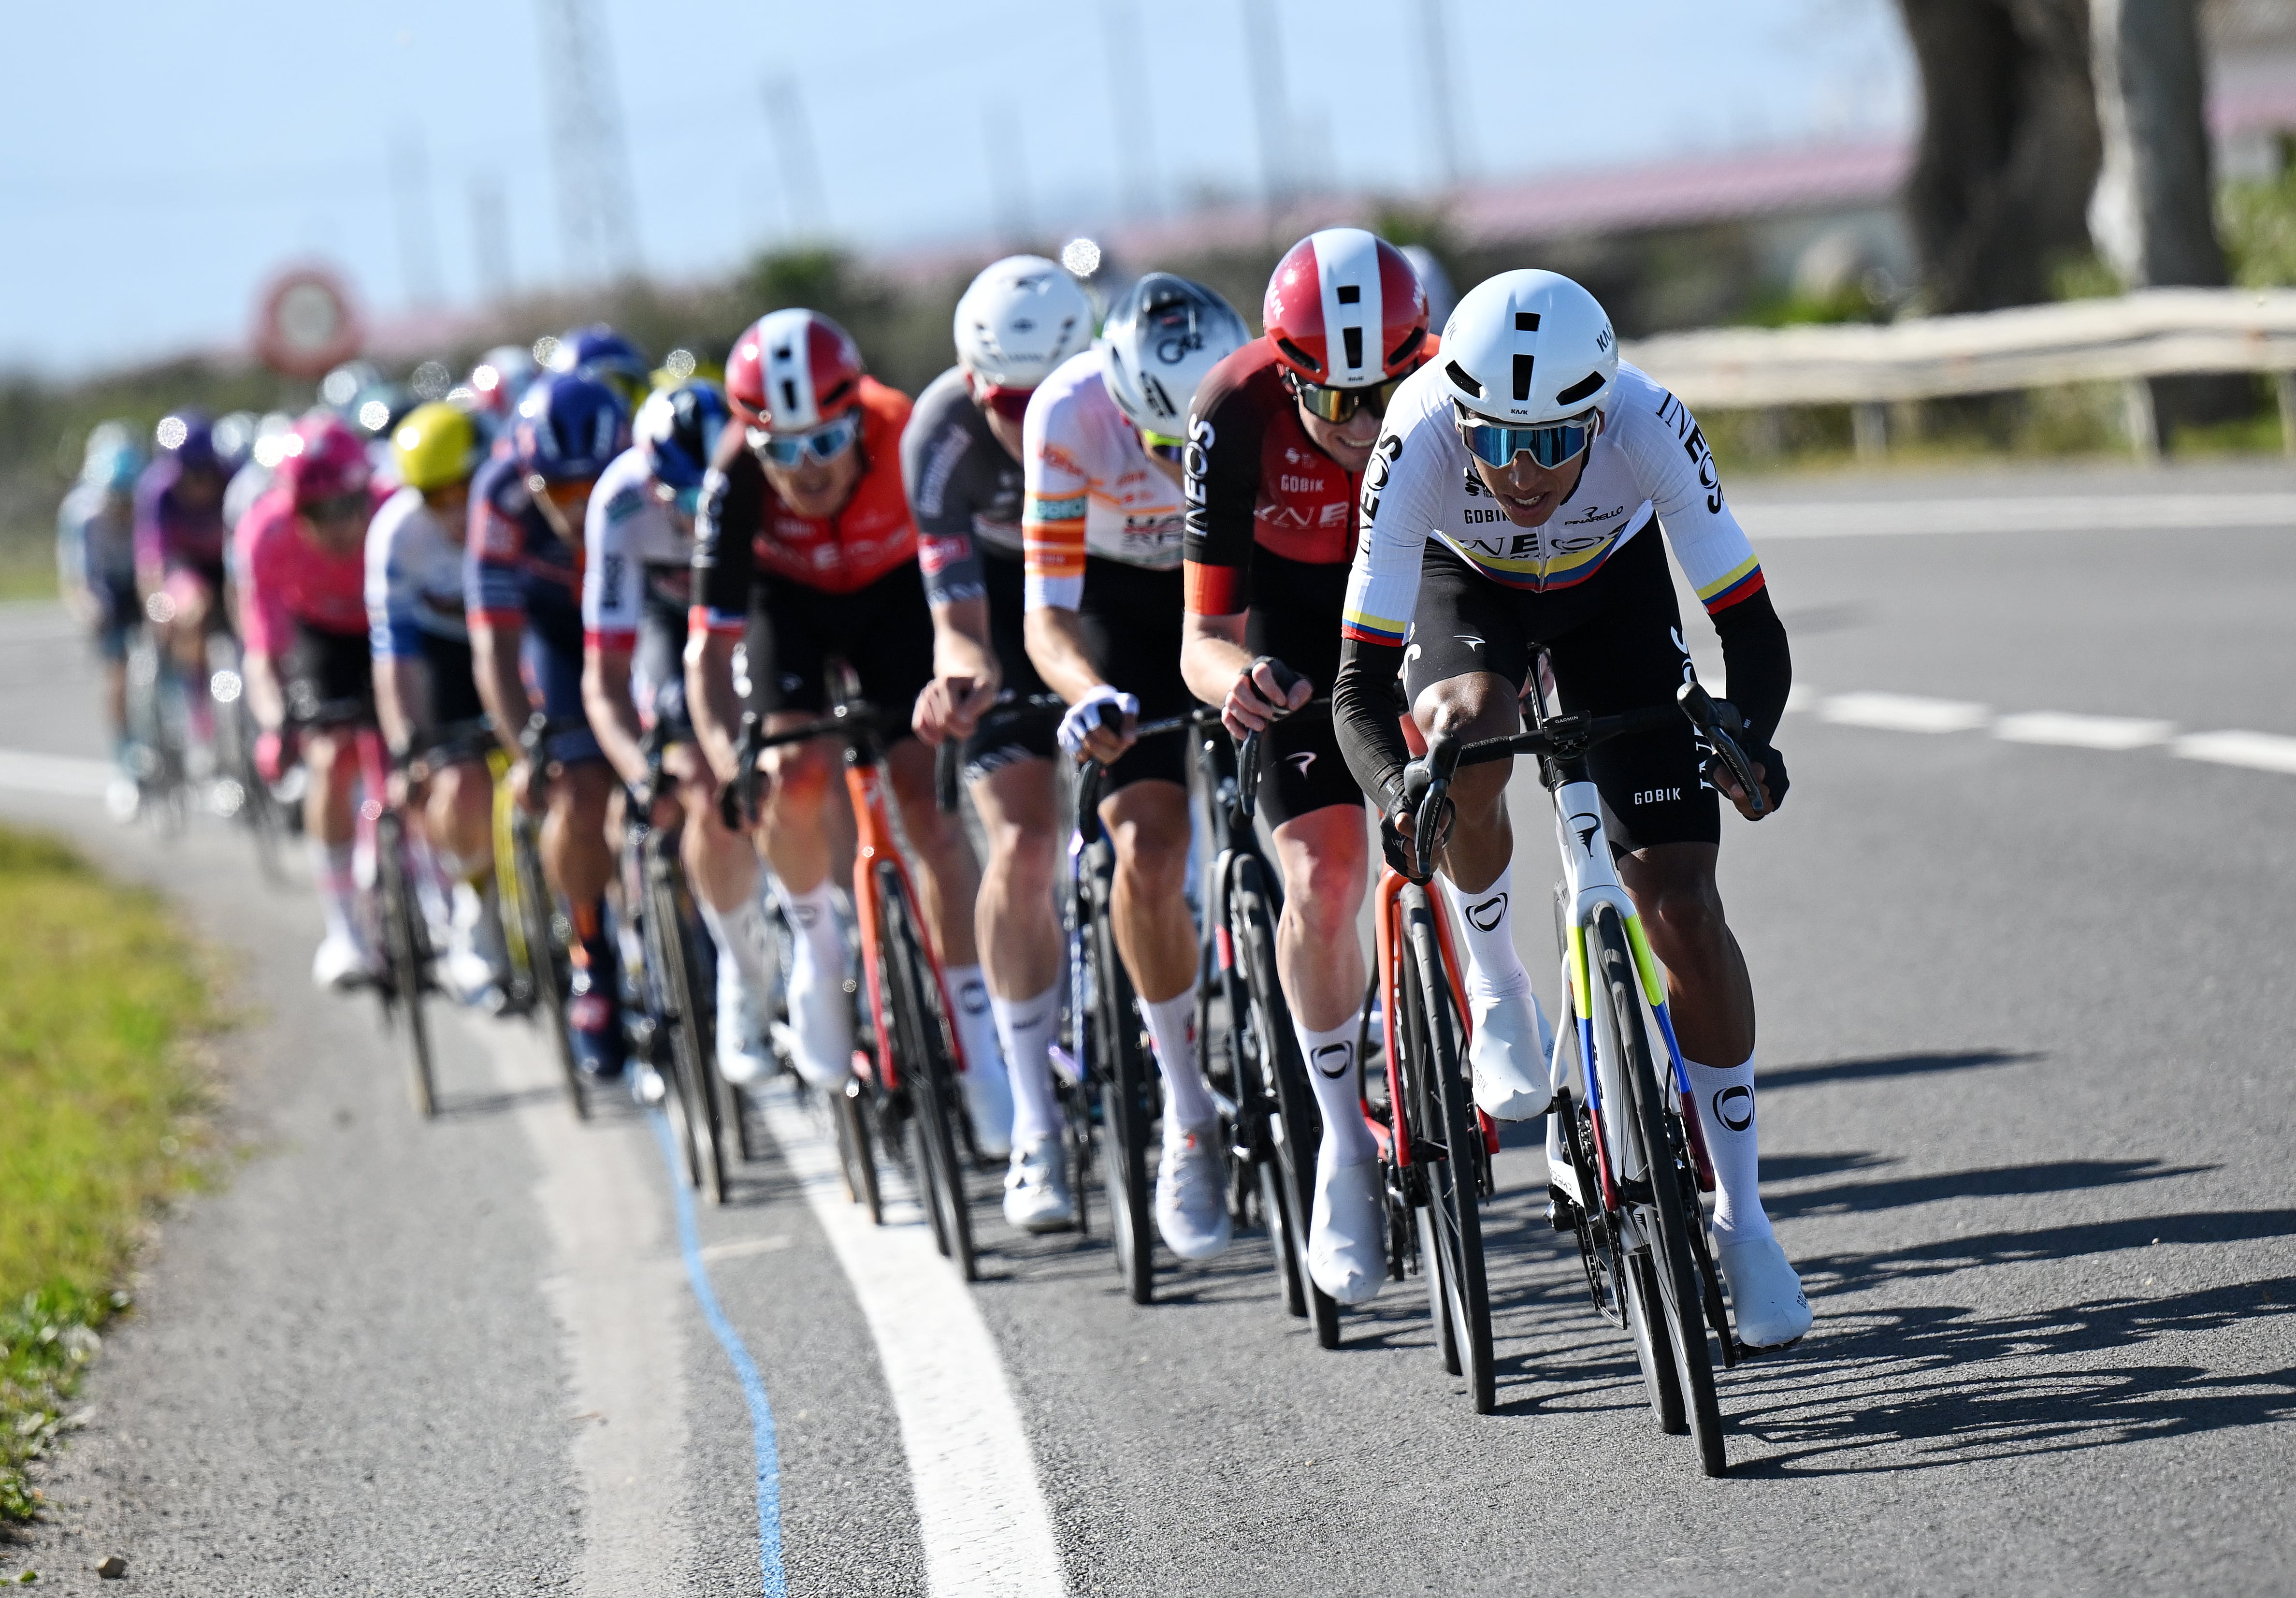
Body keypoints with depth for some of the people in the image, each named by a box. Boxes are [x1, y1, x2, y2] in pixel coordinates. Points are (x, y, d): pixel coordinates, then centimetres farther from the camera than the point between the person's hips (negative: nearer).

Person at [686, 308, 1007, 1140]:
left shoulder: (905, 439, -37)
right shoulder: (736, 481, -34)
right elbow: (711, 643, -31)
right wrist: (727, 757, -47)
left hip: (891, 589, 0)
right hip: (788, 598, 0)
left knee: (928, 799, -13)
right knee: (794, 779, -23)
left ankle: (980, 1057, -9)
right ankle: (816, 944, 9)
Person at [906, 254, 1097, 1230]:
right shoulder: (943, 435, -31)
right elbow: (959, 618, -27)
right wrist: (961, 674, -51)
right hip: (1006, 591, -2)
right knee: (1023, 846, -17)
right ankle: (1034, 1130, -10)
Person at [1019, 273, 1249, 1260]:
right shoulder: (1069, 416, -32)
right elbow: (1049, 616, -30)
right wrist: (1091, 696, -51)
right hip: (1128, 598, -1)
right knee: (1149, 854, -18)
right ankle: (1190, 1123, -4)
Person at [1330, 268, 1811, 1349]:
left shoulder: (1650, 428, -37)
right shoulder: (1419, 445, -38)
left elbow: (1750, 626, -31)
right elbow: (1359, 683, -37)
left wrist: (1749, 736, -50)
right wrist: (1396, 786, -56)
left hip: (1614, 582, 0)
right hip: (1466, 582, 0)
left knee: (1683, 904, -10)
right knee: (1465, 734, -37)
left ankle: (1741, 1220, 4)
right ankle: (1495, 989, -8)